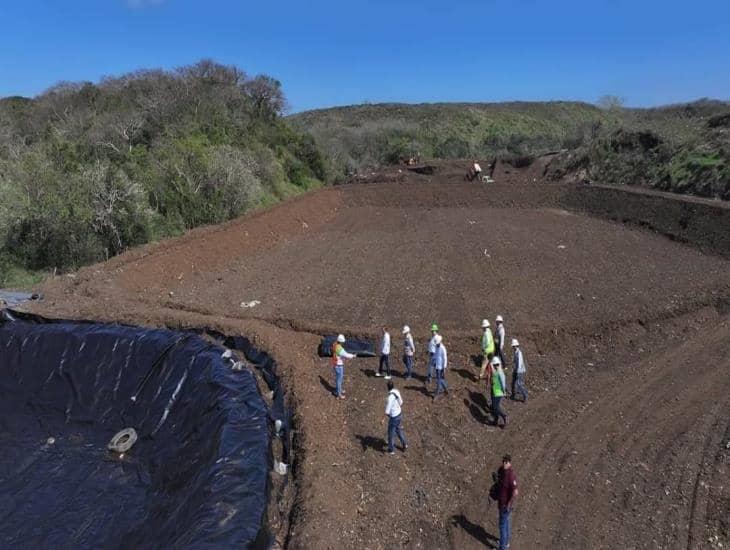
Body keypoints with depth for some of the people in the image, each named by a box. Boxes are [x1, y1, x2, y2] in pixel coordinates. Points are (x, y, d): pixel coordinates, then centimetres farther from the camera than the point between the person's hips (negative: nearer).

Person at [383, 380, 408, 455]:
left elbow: (387, 412, -28)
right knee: (398, 430, 30)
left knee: (391, 433, 14)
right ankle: (404, 444, 45)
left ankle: (391, 450, 32)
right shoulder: (397, 392, -9)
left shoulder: (390, 398, -33)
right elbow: (401, 403, 7)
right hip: (399, 414, 8)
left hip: (394, 418, -8)